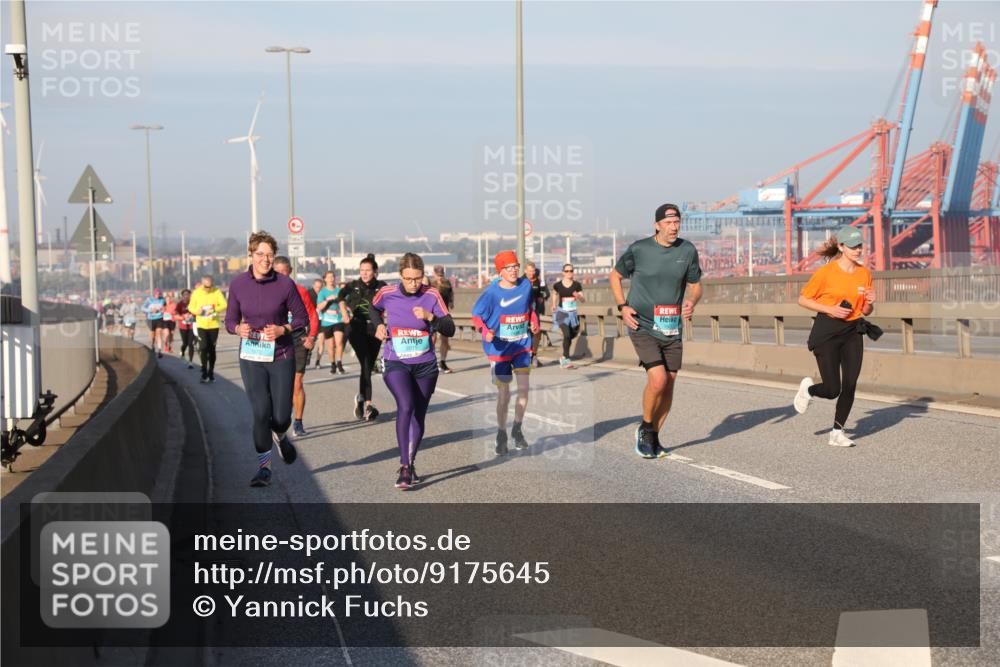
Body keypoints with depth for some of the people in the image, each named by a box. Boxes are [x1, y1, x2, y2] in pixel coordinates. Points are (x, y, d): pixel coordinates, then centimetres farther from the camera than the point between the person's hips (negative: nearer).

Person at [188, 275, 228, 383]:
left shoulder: (217, 292, -4)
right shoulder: (196, 293, -1)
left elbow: (224, 305, -8)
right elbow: (191, 306, 5)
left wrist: (215, 309, -26)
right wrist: (197, 311, -17)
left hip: (214, 325, 0)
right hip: (201, 325, 0)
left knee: (212, 349, 7)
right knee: (203, 348, -11)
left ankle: (211, 373, 18)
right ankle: (204, 373, -5)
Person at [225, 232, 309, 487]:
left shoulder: (285, 284, -7)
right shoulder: (238, 284, -2)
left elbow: (302, 318, 0)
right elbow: (230, 320, 6)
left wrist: (283, 329, -18)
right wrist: (239, 329, -16)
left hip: (281, 356, -1)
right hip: (251, 358, 1)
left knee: (281, 416, 1)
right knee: (261, 413, -9)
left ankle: (280, 436, 39)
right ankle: (264, 467, 6)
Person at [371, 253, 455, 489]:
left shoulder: (432, 295, -8)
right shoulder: (387, 293, -6)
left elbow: (450, 329, -11)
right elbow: (374, 308, 19)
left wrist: (430, 317, -26)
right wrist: (379, 325, 2)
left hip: (425, 365, 2)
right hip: (395, 364, -2)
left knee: (418, 415, 10)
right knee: (405, 406, -24)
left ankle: (411, 464, 29)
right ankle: (404, 467, -23)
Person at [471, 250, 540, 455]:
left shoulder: (526, 285, -1)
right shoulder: (492, 292, -13)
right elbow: (476, 315, -8)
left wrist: (534, 321, 2)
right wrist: (485, 331, -26)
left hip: (522, 344, 3)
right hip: (499, 348, -3)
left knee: (524, 388, -6)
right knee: (504, 394, 2)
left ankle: (517, 429, 15)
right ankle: (501, 435, 21)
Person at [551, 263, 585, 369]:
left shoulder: (577, 285, -4)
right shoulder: (558, 285, -6)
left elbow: (583, 300, -5)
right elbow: (554, 293, 18)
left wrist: (578, 296, -24)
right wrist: (554, 304, 13)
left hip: (572, 313, 4)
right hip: (562, 312, -3)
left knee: (573, 334, 16)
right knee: (567, 335, -17)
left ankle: (564, 356, 41)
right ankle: (566, 360, -14)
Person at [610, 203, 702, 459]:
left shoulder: (688, 250, 2)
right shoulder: (639, 249, -7)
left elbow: (695, 284, 14)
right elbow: (615, 275, 8)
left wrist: (692, 302, -8)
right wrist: (622, 307, -4)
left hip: (672, 329, 4)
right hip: (642, 327, -4)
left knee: (669, 384, 6)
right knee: (658, 379, -18)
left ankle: (653, 437, 25)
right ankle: (645, 429, 7)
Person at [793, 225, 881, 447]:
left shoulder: (864, 273, 6)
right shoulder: (826, 272, -10)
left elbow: (866, 312, 14)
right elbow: (803, 299, -4)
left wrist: (870, 302, -9)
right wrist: (829, 309, -16)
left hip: (853, 332, 5)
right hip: (827, 332, -4)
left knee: (849, 386, -5)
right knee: (832, 390, -6)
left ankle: (837, 433, 10)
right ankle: (808, 389, 29)